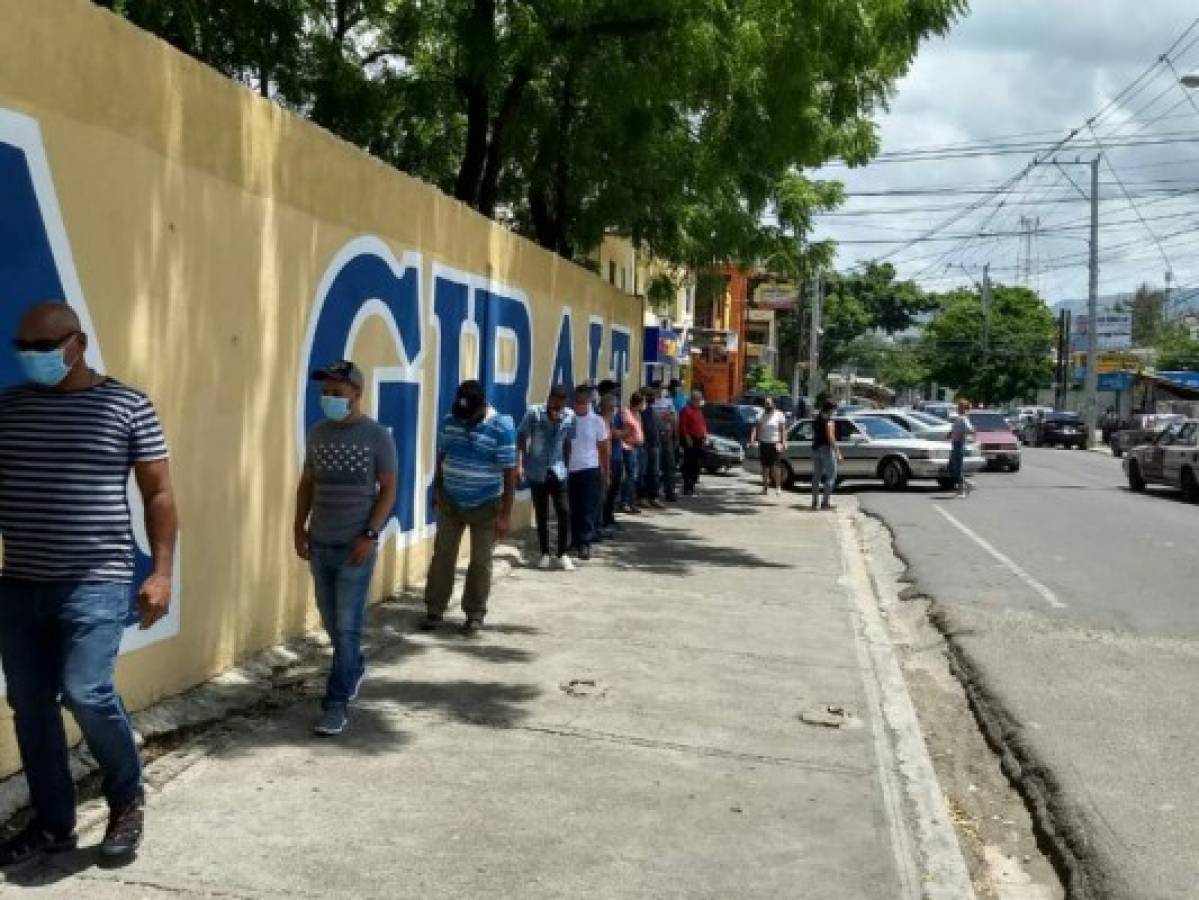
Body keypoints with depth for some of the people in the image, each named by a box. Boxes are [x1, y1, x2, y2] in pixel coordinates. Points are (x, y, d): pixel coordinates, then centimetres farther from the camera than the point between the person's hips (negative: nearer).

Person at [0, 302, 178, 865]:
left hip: (96, 584, -5)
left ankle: (127, 802, 12)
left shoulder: (127, 406, -3)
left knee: (86, 693, -14)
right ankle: (53, 825, 23)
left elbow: (159, 493, 0)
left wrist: (161, 572, -8)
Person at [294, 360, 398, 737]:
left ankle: (336, 704, -1)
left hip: (356, 547, -5)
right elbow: (307, 483, 15)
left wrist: (370, 535, -15)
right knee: (331, 621, 15)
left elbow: (388, 490, -7)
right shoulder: (317, 433, 7)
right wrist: (300, 528, 7)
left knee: (347, 626, -6)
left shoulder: (377, 436, -7)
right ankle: (355, 668, 39)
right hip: (320, 544, 5)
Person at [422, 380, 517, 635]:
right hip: (450, 502, 4)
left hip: (486, 506, -4)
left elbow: (510, 473, -17)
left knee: (480, 561, 6)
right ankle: (434, 610, 15)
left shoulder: (502, 428, -18)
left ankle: (475, 614, 17)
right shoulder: (449, 421, -4)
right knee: (442, 555, 6)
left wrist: (505, 514, -18)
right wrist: (437, 489, 11)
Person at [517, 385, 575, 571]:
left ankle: (562, 554, 9)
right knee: (541, 514, 7)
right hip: (536, 471, -1)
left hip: (558, 471, 1)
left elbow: (568, 442, 6)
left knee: (564, 512, -4)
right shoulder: (534, 413, -11)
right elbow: (522, 437, -6)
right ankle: (545, 554, 19)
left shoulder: (569, 416, -6)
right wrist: (520, 464, -11)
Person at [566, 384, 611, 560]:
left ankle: (585, 544, -1)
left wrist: (606, 474, 3)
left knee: (589, 509, -4)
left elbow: (604, 449, 4)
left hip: (591, 470, -2)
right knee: (574, 509, 9)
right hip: (571, 470, 2)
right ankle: (577, 541, 21)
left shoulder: (597, 421, -2)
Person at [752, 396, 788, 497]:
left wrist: (784, 443, -11)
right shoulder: (761, 416, 11)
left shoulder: (779, 415, 3)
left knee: (775, 466, -8)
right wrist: (752, 439, -11)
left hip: (775, 444, -3)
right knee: (765, 466, 5)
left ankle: (778, 487, -4)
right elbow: (756, 428, 4)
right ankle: (765, 487, 11)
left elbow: (783, 430, -2)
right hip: (763, 443, 3)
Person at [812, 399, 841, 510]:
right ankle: (826, 502, -7)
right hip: (826, 448, -8)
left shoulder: (815, 419, 11)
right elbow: (830, 437, -20)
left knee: (816, 475, 12)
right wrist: (837, 452, -18)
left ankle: (815, 501, 13)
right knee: (831, 475, -2)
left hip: (815, 448, 8)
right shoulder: (828, 420, -14)